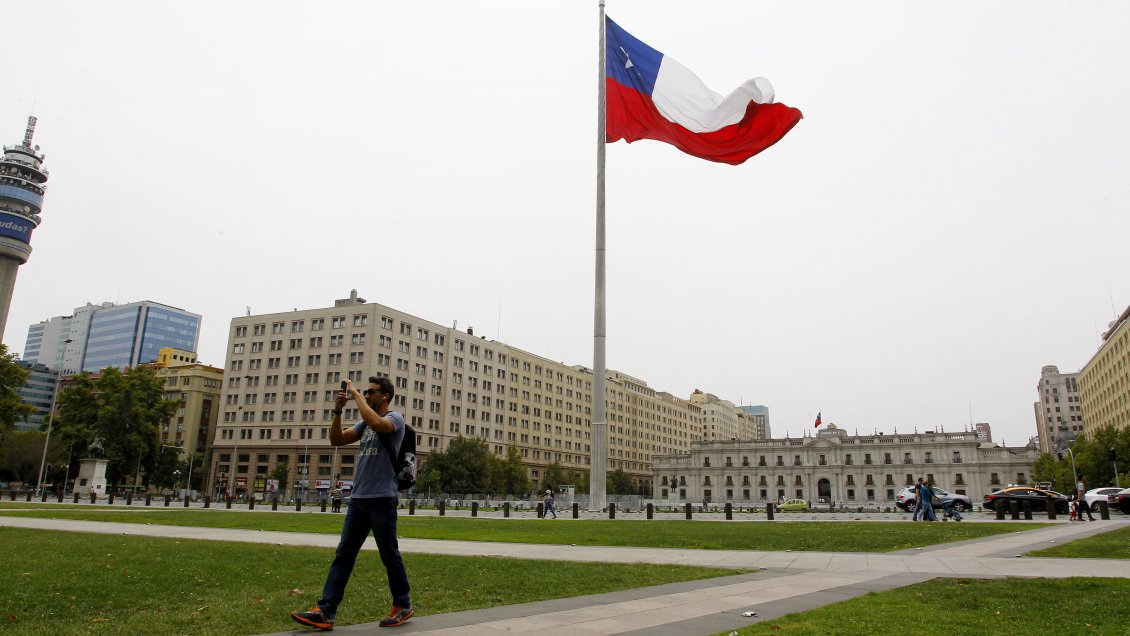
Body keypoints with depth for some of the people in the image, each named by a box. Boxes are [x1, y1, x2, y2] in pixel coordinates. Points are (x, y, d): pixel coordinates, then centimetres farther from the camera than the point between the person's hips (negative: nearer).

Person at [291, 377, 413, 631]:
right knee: (343, 554, 3)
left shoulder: (395, 418, -5)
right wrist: (338, 410, -2)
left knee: (389, 555, 3)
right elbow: (336, 439, 11)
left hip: (381, 499, -7)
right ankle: (325, 611, 2)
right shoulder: (364, 423, 18)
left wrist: (356, 395, -18)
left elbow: (376, 423, -29)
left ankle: (403, 606, 18)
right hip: (358, 499, 7)